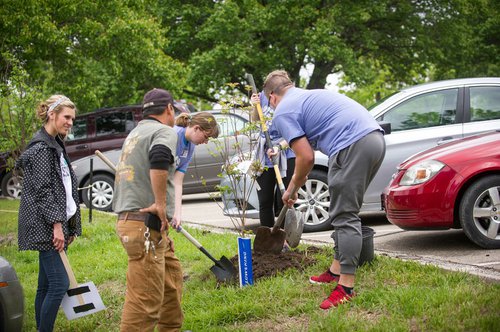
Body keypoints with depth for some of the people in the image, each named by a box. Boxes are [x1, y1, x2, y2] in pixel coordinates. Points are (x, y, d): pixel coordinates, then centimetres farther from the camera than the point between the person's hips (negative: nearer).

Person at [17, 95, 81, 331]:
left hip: (57, 224, 9)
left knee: (46, 285, 10)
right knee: (59, 284, -12)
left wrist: (70, 227, 18)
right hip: (45, 226, -9)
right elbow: (43, 191, -16)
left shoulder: (55, 145, 18)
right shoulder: (41, 147, -11)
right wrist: (57, 225, -19)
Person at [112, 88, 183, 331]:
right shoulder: (164, 132, -7)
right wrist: (161, 203, -22)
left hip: (128, 218, 10)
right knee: (146, 297, -8)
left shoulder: (135, 133, 21)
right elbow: (159, 159, -29)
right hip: (146, 223, -10)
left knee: (172, 277, 23)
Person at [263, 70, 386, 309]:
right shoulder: (312, 94, 30)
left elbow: (306, 157, -3)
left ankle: (346, 288, -2)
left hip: (353, 146, -9)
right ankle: (336, 270, 29)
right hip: (375, 138, 9)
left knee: (345, 217, -4)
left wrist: (292, 188, 14)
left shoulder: (283, 111, 2)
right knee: (346, 213, 19)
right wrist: (299, 177, 49)